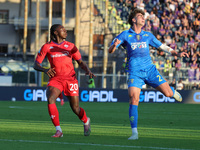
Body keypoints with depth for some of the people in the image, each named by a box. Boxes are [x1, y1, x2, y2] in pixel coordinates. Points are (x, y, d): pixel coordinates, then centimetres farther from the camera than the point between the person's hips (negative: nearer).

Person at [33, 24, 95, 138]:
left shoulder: (70, 46, 6)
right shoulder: (47, 47, 1)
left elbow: (81, 62, 14)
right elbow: (36, 65, 1)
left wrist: (88, 70, -6)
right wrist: (45, 70, -20)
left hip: (70, 79, 1)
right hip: (55, 79, -1)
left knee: (75, 108, 2)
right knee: (50, 99, -28)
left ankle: (86, 121, 38)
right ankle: (58, 130, -21)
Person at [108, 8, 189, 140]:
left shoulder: (148, 35, 13)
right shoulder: (125, 35, 5)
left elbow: (162, 46, 23)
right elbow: (110, 51, 1)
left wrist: (177, 54, 12)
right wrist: (114, 45, -23)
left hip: (150, 70, 2)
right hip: (135, 73, -2)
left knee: (168, 93, -4)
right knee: (133, 100, -19)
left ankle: (174, 92, 38)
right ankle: (134, 133, -13)